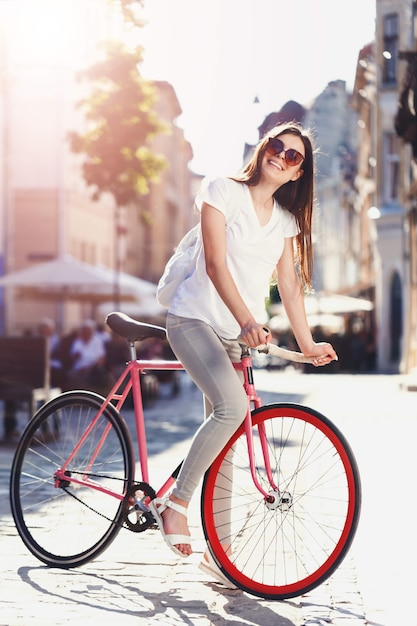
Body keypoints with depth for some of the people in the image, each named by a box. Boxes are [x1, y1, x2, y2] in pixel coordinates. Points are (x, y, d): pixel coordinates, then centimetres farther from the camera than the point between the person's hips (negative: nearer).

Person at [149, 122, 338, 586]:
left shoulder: (287, 219, 12)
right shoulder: (223, 192, -5)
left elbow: (289, 284, 11)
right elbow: (216, 262, -15)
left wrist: (307, 343, 2)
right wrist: (246, 320, -27)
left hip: (235, 336, 6)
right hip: (195, 318, -6)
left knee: (223, 433, 5)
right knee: (232, 406, -29)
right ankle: (175, 503, -15)